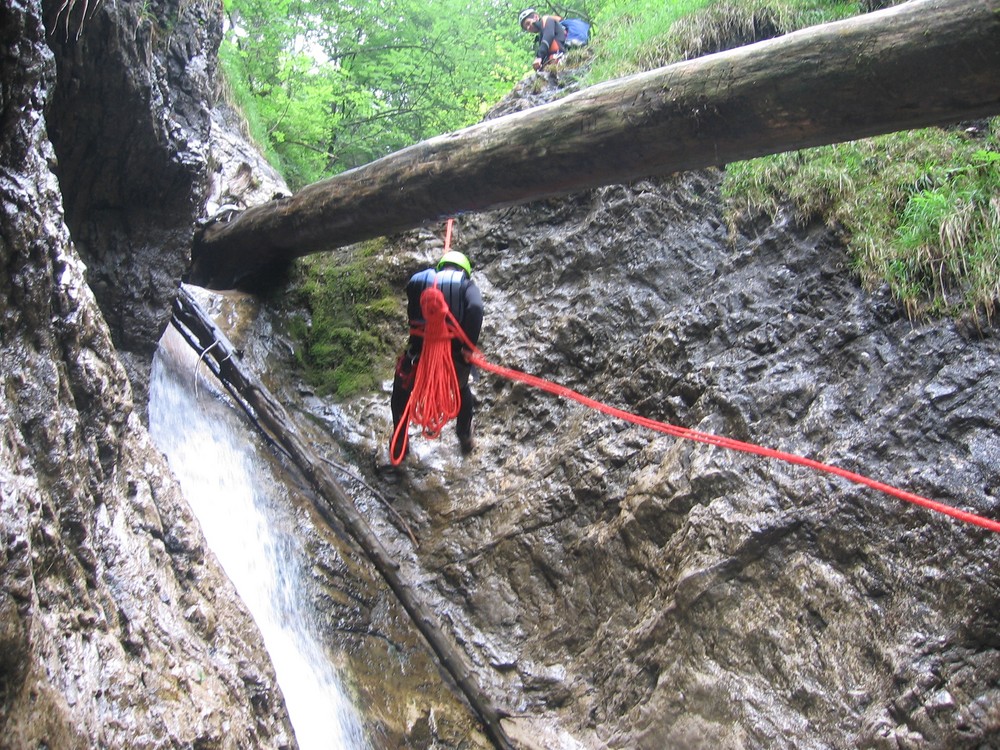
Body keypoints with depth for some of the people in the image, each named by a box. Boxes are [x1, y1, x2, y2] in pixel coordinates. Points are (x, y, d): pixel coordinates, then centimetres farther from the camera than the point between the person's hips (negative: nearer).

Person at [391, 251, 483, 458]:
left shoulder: (417, 280, 14)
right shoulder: (467, 285, 5)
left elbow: (412, 313, 16)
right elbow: (475, 308, -15)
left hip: (418, 353, 1)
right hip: (453, 355, 0)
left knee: (401, 394, 31)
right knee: (462, 390, 35)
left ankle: (398, 444, 37)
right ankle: (465, 440, 42)